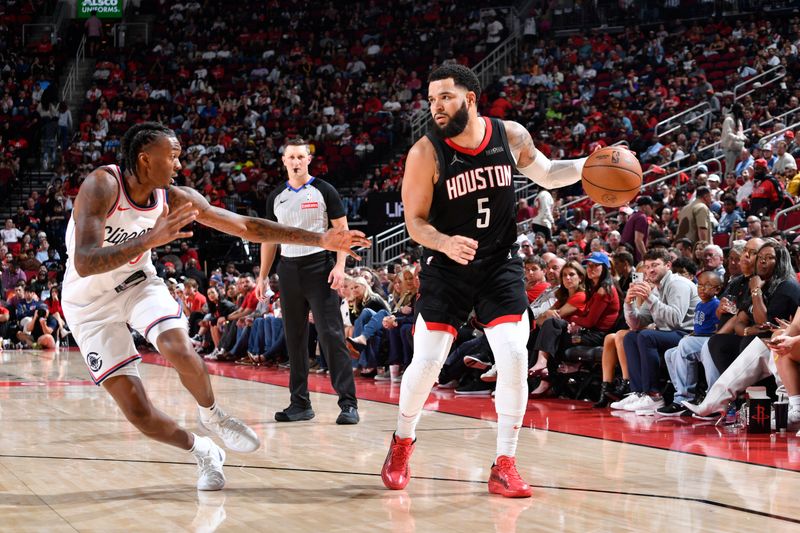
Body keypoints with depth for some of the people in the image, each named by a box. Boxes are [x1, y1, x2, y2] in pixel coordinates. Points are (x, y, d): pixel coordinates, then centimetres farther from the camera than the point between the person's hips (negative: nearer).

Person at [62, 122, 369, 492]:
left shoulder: (175, 199, -12)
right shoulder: (102, 185, -27)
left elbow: (245, 226, -5)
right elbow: (85, 264, -38)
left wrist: (320, 239, -8)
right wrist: (151, 239, -49)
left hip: (137, 284, 3)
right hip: (89, 304, -3)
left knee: (177, 347, -29)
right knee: (137, 411, -11)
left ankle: (211, 416, 0)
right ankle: (203, 452, 15)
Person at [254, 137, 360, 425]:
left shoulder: (324, 191, -1)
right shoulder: (276, 197, 12)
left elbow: (342, 231, -2)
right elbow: (270, 239, 18)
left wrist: (340, 266, -15)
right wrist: (262, 277, 11)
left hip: (319, 267, -5)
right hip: (289, 269, 5)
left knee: (331, 335, -11)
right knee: (295, 338, 7)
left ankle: (348, 403, -11)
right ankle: (300, 403, 14)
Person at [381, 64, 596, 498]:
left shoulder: (511, 136, -6)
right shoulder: (425, 153, -14)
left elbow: (548, 175, 12)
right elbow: (415, 222, -10)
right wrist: (445, 244, -31)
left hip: (500, 265, 2)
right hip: (446, 268, -2)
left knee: (514, 357, -11)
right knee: (426, 362, -4)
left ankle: (504, 466, 0)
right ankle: (401, 443, 24)